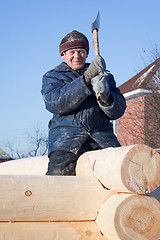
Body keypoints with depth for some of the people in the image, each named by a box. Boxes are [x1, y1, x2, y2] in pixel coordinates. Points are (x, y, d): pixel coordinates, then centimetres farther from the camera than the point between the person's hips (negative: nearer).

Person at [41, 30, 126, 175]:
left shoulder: (105, 76, 25)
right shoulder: (52, 77, 17)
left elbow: (118, 111, 14)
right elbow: (55, 103, -6)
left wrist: (106, 98, -11)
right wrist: (86, 78, -15)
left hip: (102, 136, 2)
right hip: (67, 135, -2)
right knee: (58, 174, -29)